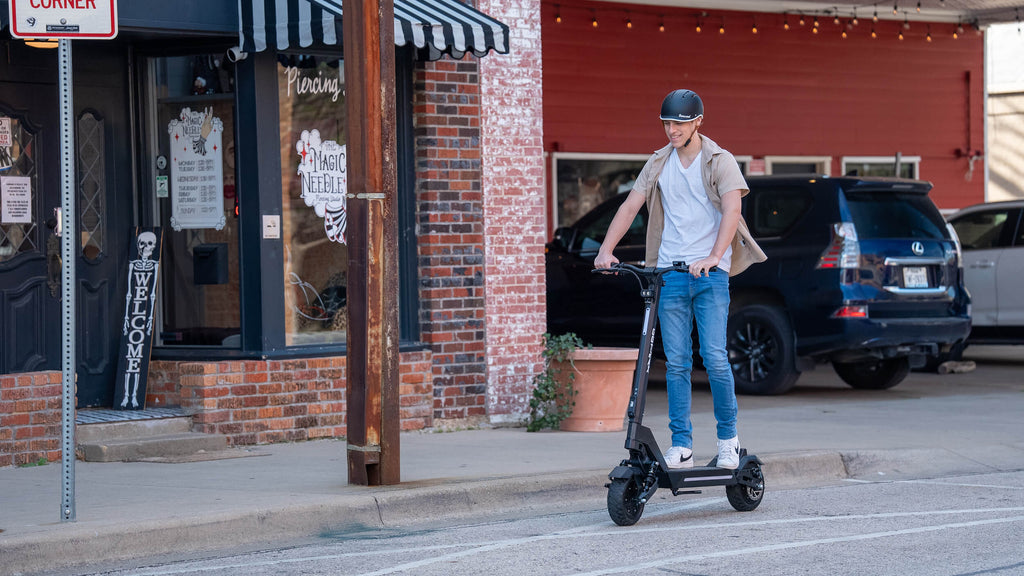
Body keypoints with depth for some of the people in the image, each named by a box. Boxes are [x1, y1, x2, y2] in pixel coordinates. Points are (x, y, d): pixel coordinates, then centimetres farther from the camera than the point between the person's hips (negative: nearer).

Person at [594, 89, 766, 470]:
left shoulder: (720, 162, -1)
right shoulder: (658, 164, 11)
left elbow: (732, 209, -14)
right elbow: (630, 206, 7)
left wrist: (714, 256, -28)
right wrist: (606, 249, -8)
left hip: (710, 273, -4)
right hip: (669, 272, 4)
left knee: (715, 357, -10)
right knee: (676, 362, 1)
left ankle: (728, 438, 6)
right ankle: (681, 446, 4)